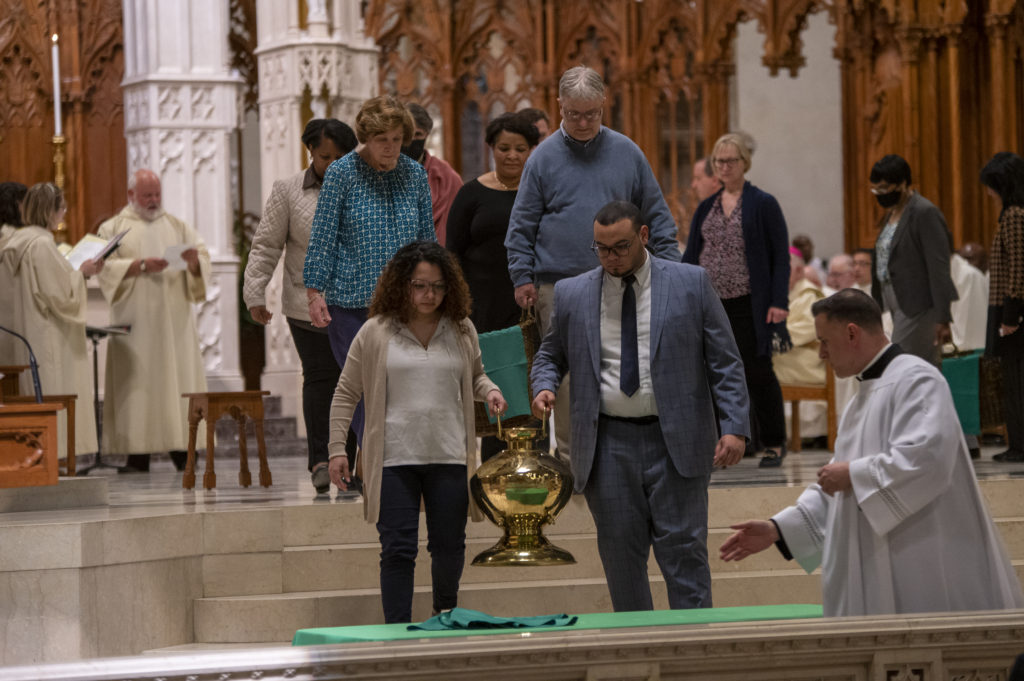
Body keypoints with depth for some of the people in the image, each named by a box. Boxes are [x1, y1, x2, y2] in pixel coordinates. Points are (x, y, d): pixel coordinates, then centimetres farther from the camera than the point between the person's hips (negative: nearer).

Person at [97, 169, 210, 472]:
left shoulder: (176, 226, 17)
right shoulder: (113, 229, 8)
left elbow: (203, 257, 9)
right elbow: (106, 267, -6)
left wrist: (194, 260, -13)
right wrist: (141, 265, -18)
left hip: (174, 319, 3)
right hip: (135, 320, -3)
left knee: (180, 377, -4)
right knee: (137, 380, -7)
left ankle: (182, 448, -3)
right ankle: (138, 455, -9)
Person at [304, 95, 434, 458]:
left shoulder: (415, 175, 7)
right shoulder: (341, 173, -4)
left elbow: (427, 238, 15)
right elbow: (321, 237, -2)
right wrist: (314, 293, -7)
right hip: (351, 301, -3)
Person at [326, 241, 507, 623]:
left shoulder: (462, 331, 8)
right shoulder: (375, 333, 0)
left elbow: (475, 376, 25)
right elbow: (346, 393, 6)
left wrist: (489, 392, 1)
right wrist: (337, 448, 0)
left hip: (449, 458, 3)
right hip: (394, 459, -3)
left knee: (449, 545, 10)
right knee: (398, 549, -4)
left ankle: (446, 618, 33)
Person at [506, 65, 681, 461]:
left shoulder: (626, 153, 8)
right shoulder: (544, 158, 4)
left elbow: (657, 216, 13)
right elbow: (522, 225, 6)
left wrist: (669, 267, 5)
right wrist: (522, 277, -3)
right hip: (559, 287, -1)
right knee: (567, 377, -2)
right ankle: (570, 457, 6)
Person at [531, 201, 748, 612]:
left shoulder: (691, 284, 3)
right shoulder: (572, 294, 9)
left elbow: (725, 361, 3)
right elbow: (550, 354, 22)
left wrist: (734, 427, -7)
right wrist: (544, 386, -1)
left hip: (675, 442, -2)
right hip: (608, 445, 2)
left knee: (683, 551, -5)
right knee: (620, 555, 3)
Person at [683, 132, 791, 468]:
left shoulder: (763, 204, 0)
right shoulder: (706, 208, 13)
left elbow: (780, 257, -3)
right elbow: (690, 257, 14)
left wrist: (779, 302, -11)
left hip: (748, 307, -4)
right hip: (709, 306, 4)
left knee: (757, 372, -3)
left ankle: (773, 444, 9)